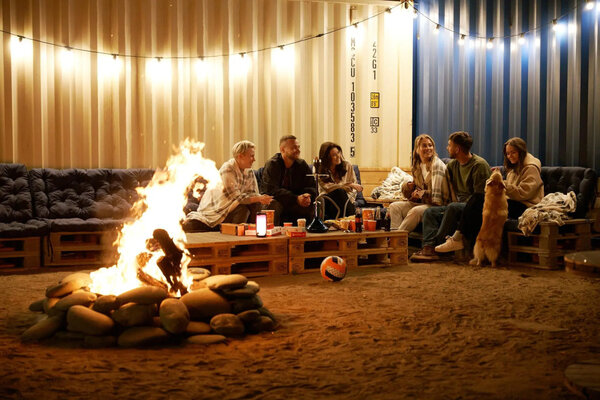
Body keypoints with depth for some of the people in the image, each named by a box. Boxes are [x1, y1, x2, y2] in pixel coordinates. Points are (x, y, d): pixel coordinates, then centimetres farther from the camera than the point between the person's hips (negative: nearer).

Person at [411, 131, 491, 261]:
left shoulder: (479, 165, -13)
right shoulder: (452, 165, 12)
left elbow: (479, 196, -19)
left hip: (477, 210, -8)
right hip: (460, 205, 8)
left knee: (453, 208, -35)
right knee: (430, 212, -8)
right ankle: (428, 247, -27)